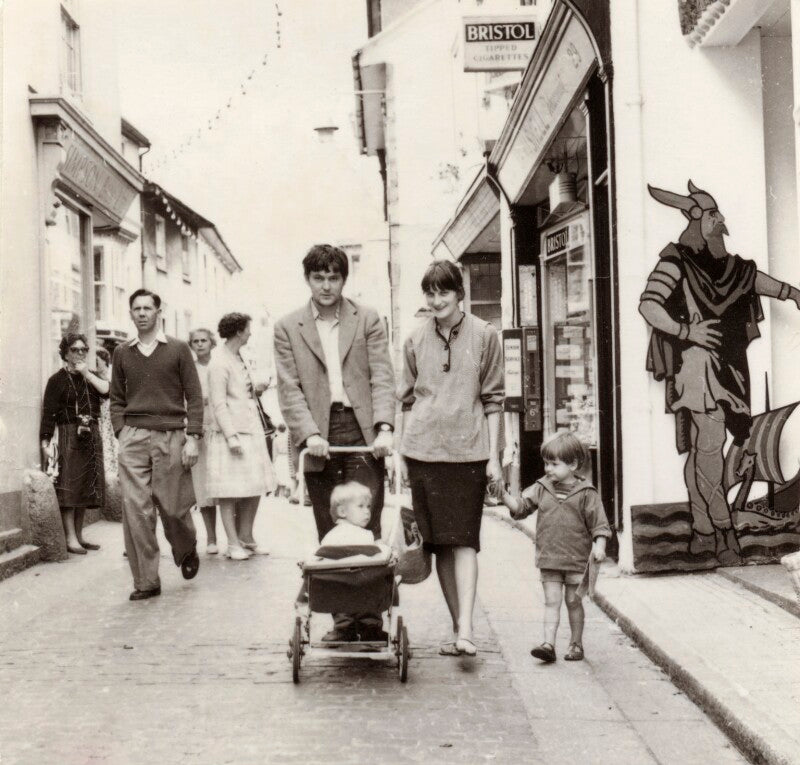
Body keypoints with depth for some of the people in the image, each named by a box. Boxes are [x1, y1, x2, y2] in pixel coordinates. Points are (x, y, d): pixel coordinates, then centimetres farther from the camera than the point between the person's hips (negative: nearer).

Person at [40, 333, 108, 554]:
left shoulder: (91, 376, 15)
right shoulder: (57, 380, -1)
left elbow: (107, 391, -4)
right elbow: (49, 413, -7)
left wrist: (88, 374, -8)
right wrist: (45, 441, -16)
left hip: (92, 436, 6)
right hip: (69, 435, -6)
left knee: (86, 488, 8)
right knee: (69, 488, -9)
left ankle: (79, 535, 16)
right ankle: (70, 538, -8)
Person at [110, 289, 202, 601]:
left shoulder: (178, 349, 5)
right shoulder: (122, 353, 13)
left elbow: (194, 396, 3)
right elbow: (116, 398, 16)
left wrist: (192, 437, -6)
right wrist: (121, 431, 2)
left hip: (170, 437, -2)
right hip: (133, 438, 2)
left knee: (173, 507, 0)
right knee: (135, 511, -5)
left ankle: (187, 552, 32)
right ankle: (145, 581, 2)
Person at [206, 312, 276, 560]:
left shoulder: (238, 358, 16)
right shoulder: (219, 362, -11)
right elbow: (219, 403, -16)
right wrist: (231, 436, -20)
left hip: (251, 432, 9)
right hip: (230, 435, -9)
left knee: (254, 489, 10)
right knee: (230, 491, -3)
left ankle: (246, 538, 21)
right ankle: (233, 543, 2)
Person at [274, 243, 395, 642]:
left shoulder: (367, 320, 10)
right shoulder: (288, 328, 10)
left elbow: (382, 377, 3)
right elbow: (289, 388, 4)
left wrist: (384, 427, -12)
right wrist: (309, 434, -11)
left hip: (362, 432, -1)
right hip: (319, 438, 1)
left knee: (366, 529, -4)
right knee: (329, 536, 2)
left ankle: (370, 618, 1)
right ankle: (343, 619, 8)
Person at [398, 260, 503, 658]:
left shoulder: (484, 335, 2)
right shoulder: (416, 340, 9)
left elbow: (492, 399, 3)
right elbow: (407, 399, 13)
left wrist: (494, 455, -1)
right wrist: (401, 454, 9)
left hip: (468, 449, -3)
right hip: (423, 449, 3)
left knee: (463, 539, -9)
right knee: (438, 542, 5)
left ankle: (465, 629, -13)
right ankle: (457, 626, 13)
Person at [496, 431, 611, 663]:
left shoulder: (586, 493, -4)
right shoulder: (541, 489, 5)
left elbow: (598, 523, -4)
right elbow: (521, 506, 2)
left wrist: (599, 546, -16)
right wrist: (504, 496, -14)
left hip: (577, 559, -2)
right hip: (549, 558, 2)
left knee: (573, 601, 8)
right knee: (551, 601, -1)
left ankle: (576, 644, 21)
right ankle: (549, 643, -5)